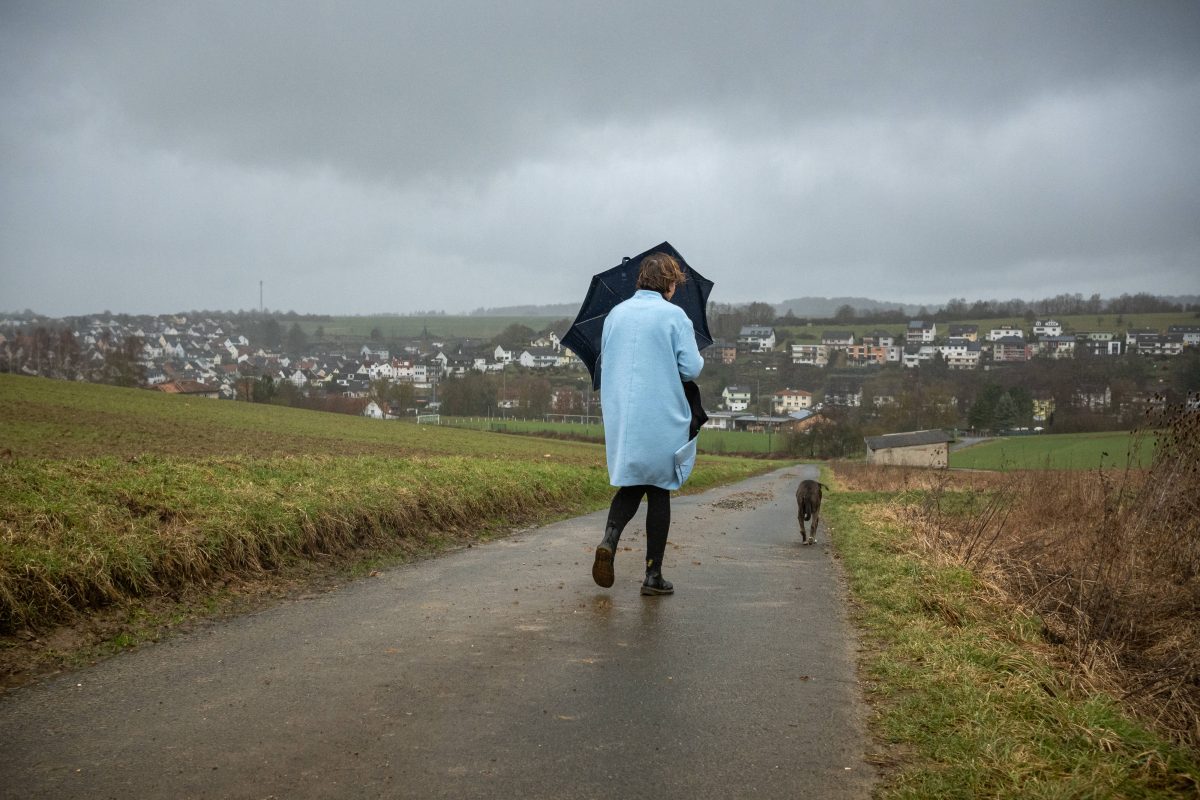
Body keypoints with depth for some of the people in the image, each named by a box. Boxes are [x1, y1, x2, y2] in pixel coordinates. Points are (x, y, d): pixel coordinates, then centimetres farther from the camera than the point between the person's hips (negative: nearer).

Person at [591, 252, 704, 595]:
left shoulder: (615, 314, 6)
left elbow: (604, 361, 15)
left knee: (630, 484, 17)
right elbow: (691, 368, -11)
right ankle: (653, 575, 9)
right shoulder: (674, 315, -8)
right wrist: (699, 359, 11)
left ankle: (609, 538, -12)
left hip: (619, 419, 4)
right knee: (659, 490, 7)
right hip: (661, 419, -4)